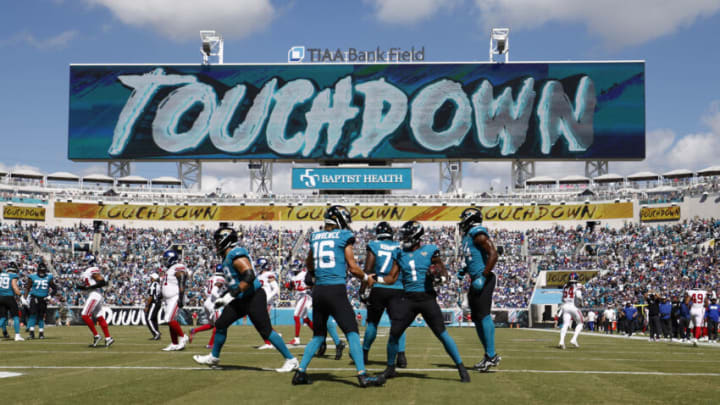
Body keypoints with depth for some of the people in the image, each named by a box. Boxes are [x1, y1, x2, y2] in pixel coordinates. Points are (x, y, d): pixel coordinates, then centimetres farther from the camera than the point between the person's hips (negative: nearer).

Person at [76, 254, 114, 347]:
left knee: (85, 315, -9)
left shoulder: (93, 270, -11)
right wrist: (80, 286, 3)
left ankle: (96, 335, -4)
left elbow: (102, 282, -20)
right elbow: (87, 285, 23)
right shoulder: (87, 271, 18)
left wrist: (89, 287, -19)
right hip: (92, 295, 10)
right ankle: (108, 338, 7)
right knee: (99, 317, 7)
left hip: (95, 295, -10)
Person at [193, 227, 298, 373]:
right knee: (221, 325, 12)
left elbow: (249, 277, -28)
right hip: (240, 300, 10)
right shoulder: (228, 257, 14)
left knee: (266, 331, -9)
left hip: (254, 298, -10)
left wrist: (231, 294, -26)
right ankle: (214, 357, 30)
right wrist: (223, 298, 21)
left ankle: (291, 360, -1)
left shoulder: (237, 255, -18)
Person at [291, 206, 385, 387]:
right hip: (336, 290, -6)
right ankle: (362, 375, -9)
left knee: (318, 336, 17)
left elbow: (309, 265, 28)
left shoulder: (315, 237, 14)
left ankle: (300, 372, 14)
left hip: (318, 290, 6)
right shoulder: (344, 236, -2)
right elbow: (353, 268, -1)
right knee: (352, 332, -3)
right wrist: (366, 277, 16)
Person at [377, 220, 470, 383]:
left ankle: (461, 368, 2)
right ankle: (390, 368, 19)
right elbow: (392, 278, 12)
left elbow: (444, 272, 3)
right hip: (408, 298, 4)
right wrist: (375, 279, -3)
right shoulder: (401, 254, 11)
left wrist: (440, 277, -19)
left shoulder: (429, 251, -1)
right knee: (394, 333, -1)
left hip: (427, 298, -4)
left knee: (442, 334, -8)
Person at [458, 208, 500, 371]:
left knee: (484, 315, -12)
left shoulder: (478, 234, -12)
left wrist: (483, 276, -23)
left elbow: (493, 254, -21)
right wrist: (464, 271, 19)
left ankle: (492, 355, -11)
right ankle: (489, 354, 19)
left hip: (483, 281, -10)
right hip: (476, 281, 10)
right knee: (476, 318, 11)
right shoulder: (468, 236, 18)